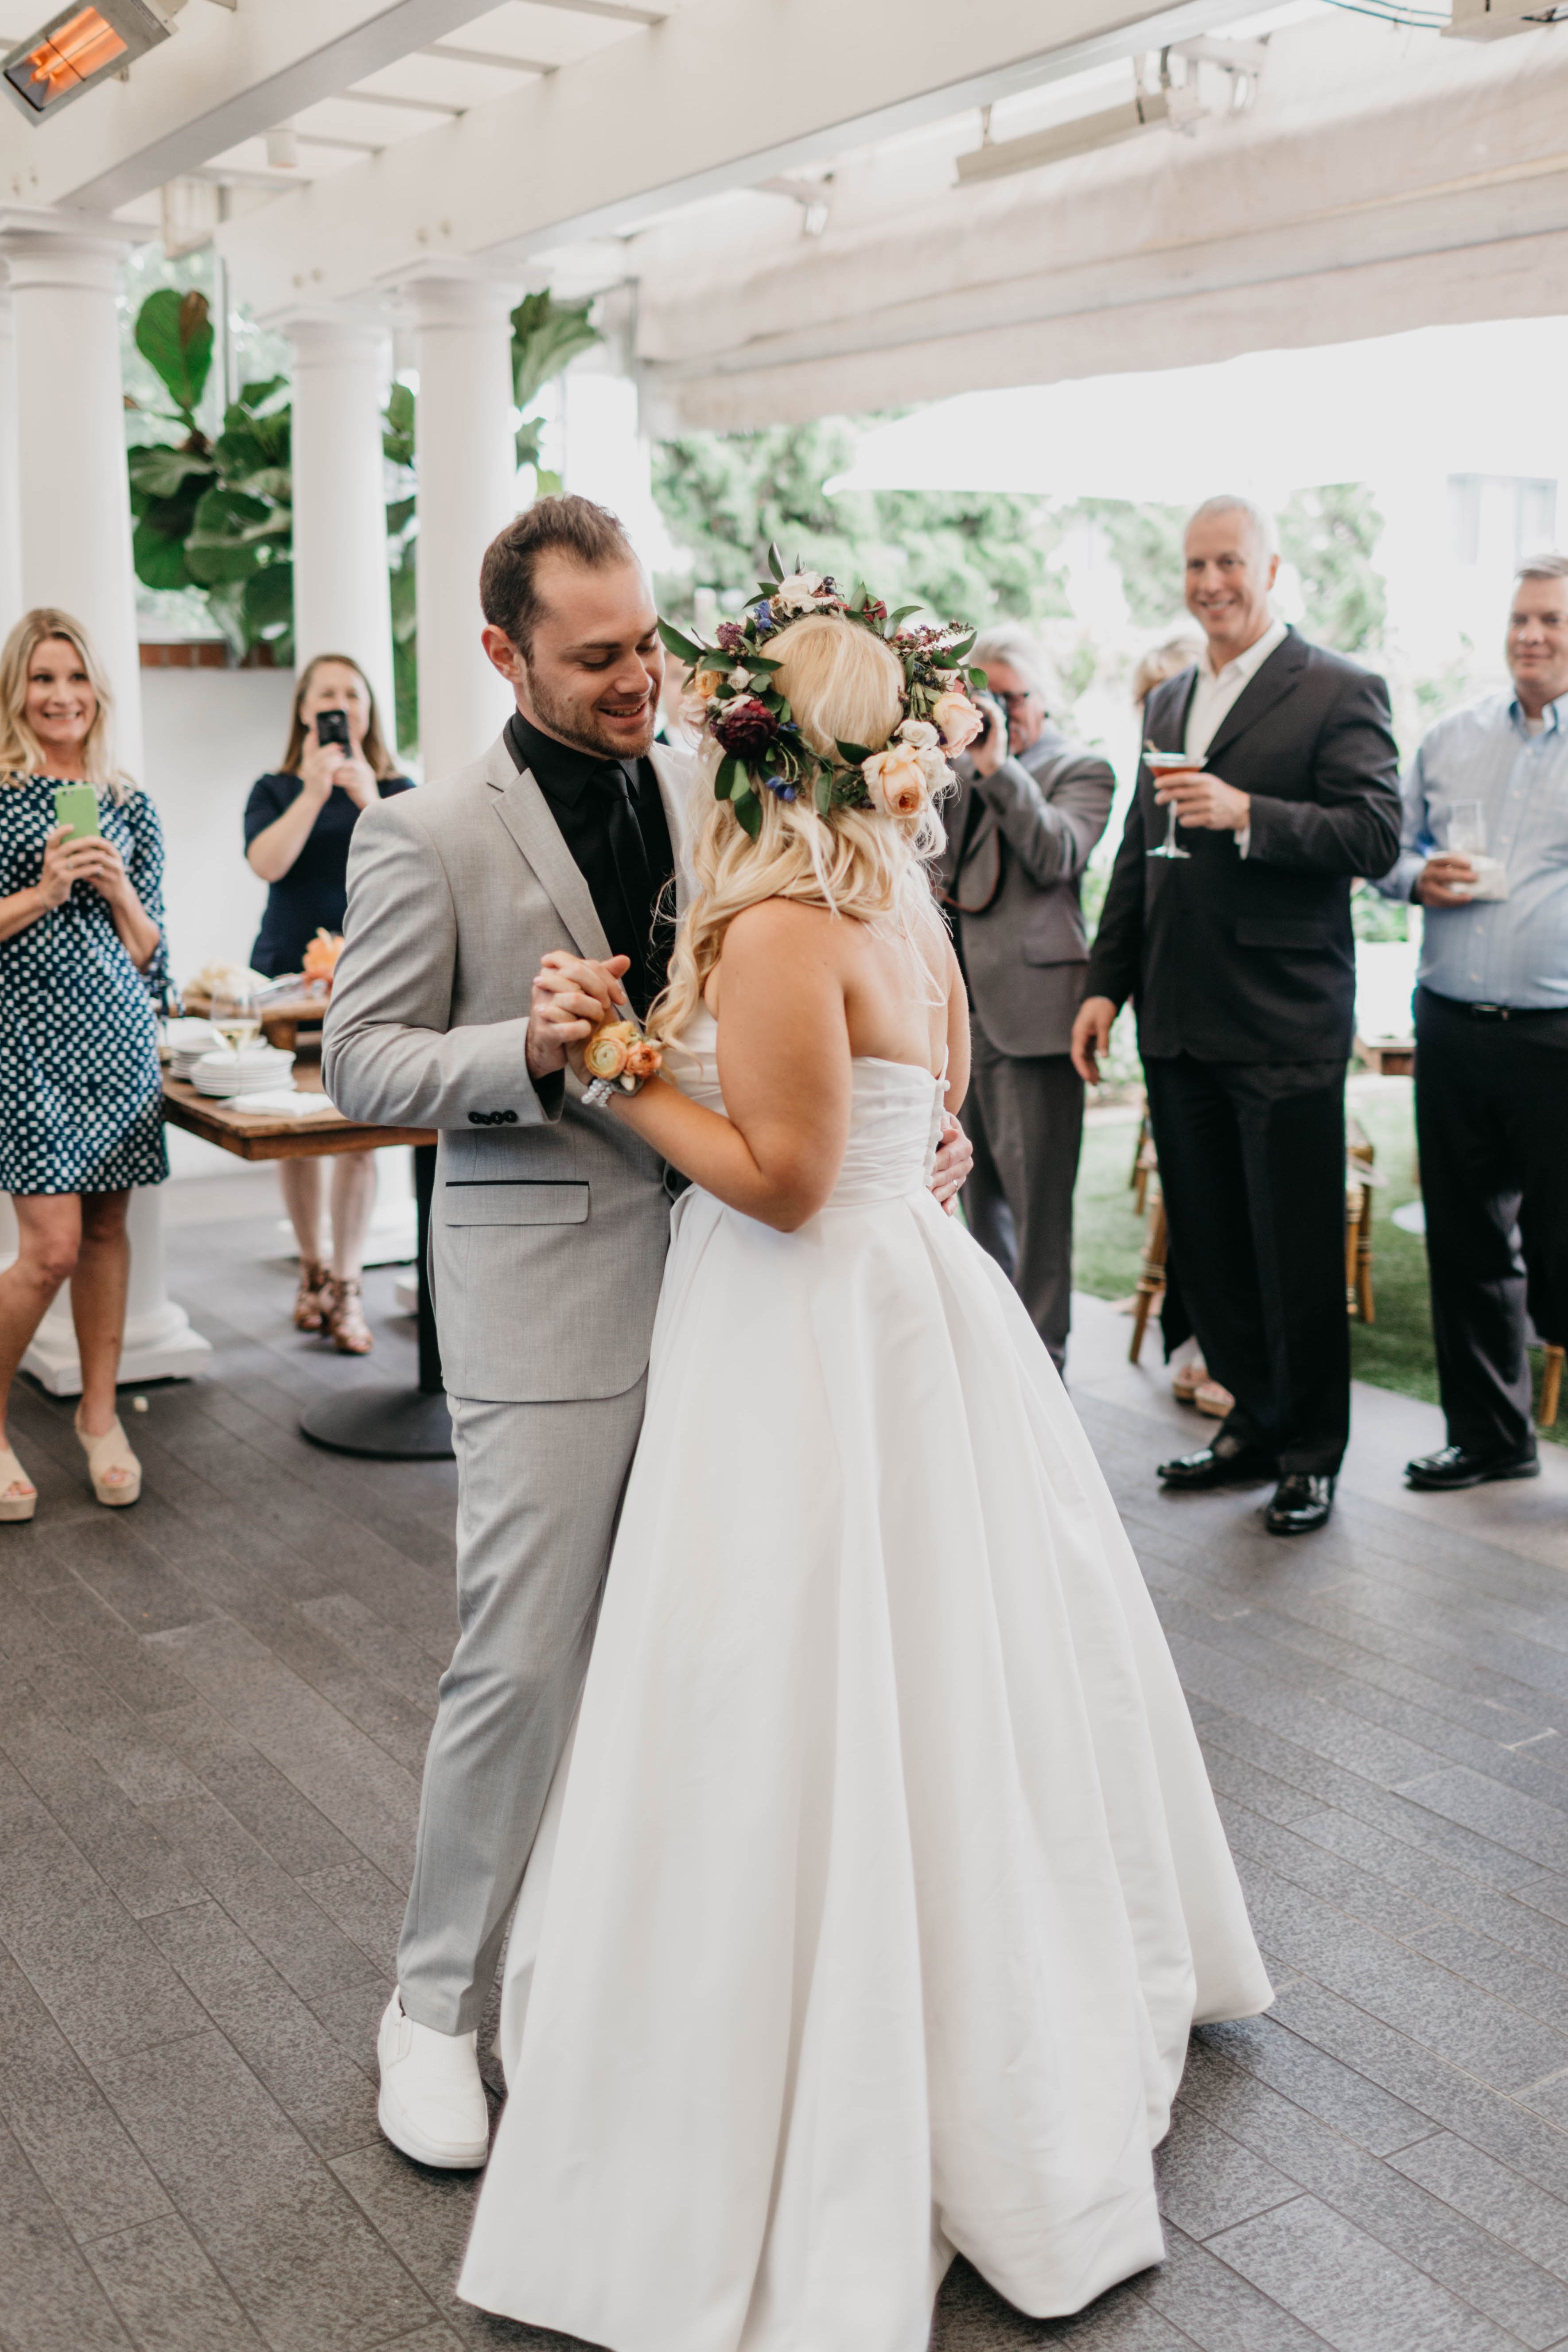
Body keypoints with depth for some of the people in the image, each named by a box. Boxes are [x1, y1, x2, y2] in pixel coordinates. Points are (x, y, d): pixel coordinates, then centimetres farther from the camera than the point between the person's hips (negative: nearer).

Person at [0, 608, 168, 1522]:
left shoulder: (130, 805, 11)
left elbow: (150, 947, 11)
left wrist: (115, 887, -6)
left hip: (117, 1029, 4)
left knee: (107, 1229, 9)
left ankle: (101, 1411, 23)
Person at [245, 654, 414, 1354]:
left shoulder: (397, 790, 8)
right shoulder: (275, 790, 9)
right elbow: (267, 861, -9)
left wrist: (369, 801, -19)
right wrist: (315, 791, -15)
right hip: (285, 973, 1)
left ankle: (347, 1286, -1)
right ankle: (312, 1267, 21)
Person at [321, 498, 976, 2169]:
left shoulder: (703, 794, 7)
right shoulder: (427, 837, -7)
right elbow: (362, 1061, -5)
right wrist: (527, 1046, -23)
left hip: (720, 1258, 5)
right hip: (547, 1290, -5)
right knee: (524, 1656, 0)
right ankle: (436, 2001, 20)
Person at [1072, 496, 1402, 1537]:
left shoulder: (1339, 690, -4)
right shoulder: (1168, 701, 17)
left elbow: (1379, 835, -13)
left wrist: (1246, 814, -24)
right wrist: (1108, 983, 15)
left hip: (1284, 1025, -6)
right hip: (1178, 1024, 6)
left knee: (1298, 1253, 3)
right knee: (1207, 1246, 12)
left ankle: (1313, 1452, 18)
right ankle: (1256, 1421, 27)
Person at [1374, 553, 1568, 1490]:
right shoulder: (1450, 738, 12)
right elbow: (1390, 842, 19)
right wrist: (1419, 876, -3)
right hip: (1452, 1028, 5)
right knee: (1466, 1242, 12)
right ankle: (1490, 1432, 26)